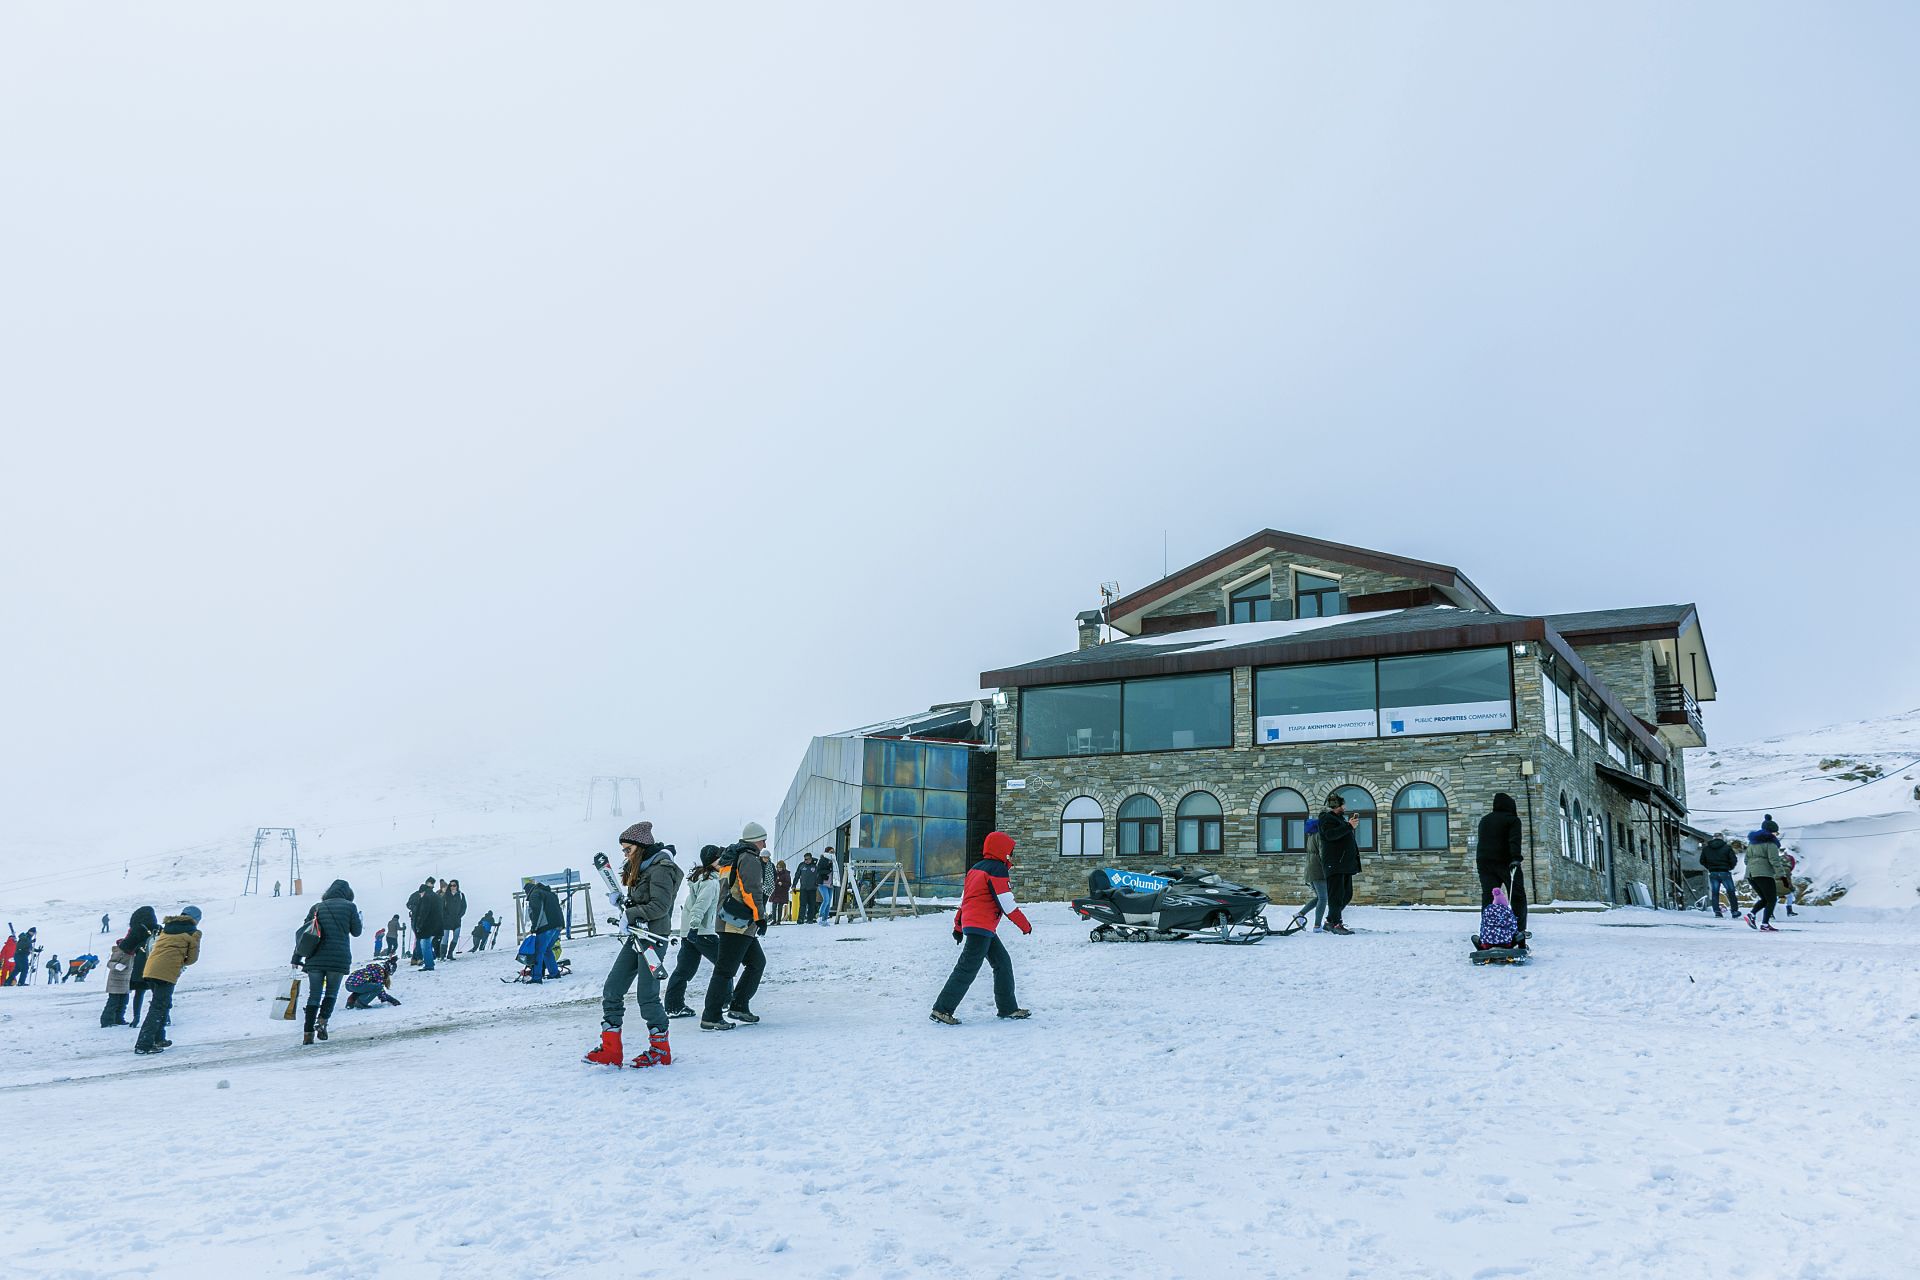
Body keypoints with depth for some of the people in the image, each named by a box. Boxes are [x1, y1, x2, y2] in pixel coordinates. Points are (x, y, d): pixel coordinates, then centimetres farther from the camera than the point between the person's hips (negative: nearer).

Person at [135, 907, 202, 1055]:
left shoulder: (166, 927, 25)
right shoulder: (193, 932, 6)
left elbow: (154, 948, 24)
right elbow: (193, 957, 8)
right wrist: (182, 962, 28)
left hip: (150, 969, 7)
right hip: (167, 972, -7)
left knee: (163, 1004, 22)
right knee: (159, 1007, -6)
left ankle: (158, 1039, 29)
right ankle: (143, 1045, -14)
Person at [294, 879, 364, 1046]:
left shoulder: (317, 907, 12)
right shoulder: (350, 906, 2)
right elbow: (356, 932, 8)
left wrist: (297, 959, 12)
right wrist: (358, 918, 29)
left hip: (315, 958, 3)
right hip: (339, 958, -3)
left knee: (314, 994, 8)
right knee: (332, 992, 12)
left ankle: (309, 1032, 2)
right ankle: (322, 1020, -10)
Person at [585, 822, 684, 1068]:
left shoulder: (661, 868, -13)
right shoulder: (641, 868, 17)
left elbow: (660, 905, -21)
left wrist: (630, 914, -16)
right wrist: (624, 903, 5)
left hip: (653, 937, -10)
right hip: (637, 935, 10)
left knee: (647, 994, -6)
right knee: (612, 989, 5)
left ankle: (661, 1050, 7)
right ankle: (611, 1050, 9)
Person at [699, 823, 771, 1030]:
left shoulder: (730, 858, 18)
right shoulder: (750, 859, -11)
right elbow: (752, 891, -18)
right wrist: (760, 916, -10)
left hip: (732, 923, 10)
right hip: (739, 925, -10)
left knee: (757, 962, 18)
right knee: (725, 970, -8)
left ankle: (739, 1006, 18)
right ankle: (710, 1018, -8)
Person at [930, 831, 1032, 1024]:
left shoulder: (976, 868, 19)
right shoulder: (998, 870, -10)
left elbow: (965, 898, 22)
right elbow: (1007, 903, -13)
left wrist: (958, 926, 26)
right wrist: (1024, 924, -3)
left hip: (970, 923, 10)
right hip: (982, 927, -10)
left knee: (1003, 963, 15)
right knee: (967, 969, -9)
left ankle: (1008, 1008, 19)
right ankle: (942, 1009, -9)